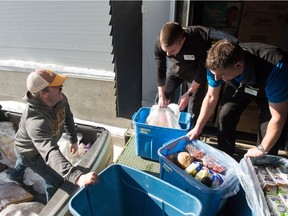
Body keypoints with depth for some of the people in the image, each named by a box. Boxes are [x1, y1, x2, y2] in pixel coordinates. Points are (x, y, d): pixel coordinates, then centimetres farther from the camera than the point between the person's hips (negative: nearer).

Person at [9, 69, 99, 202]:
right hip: (29, 151, -7)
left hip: (40, 145, 8)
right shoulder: (35, 121, -50)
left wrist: (74, 140, 1)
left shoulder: (60, 99, -27)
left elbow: (68, 117, -6)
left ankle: (16, 175, 75)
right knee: (56, 181, 0)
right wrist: (77, 177, -74)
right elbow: (51, 153, -62)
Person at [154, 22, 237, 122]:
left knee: (194, 108, -7)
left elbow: (202, 70, -26)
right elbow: (160, 69, -18)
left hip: (196, 72, -3)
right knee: (160, 99, 6)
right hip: (176, 69, 3)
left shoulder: (199, 41, -39)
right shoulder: (159, 43, -31)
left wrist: (188, 94, -24)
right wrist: (161, 95, -16)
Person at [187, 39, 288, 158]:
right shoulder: (216, 65, -31)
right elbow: (211, 97, -16)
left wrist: (262, 150, -23)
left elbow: (278, 117, -33)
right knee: (225, 116, -10)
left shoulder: (274, 68, -43)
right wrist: (198, 128, -12)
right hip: (240, 85, 4)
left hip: (269, 89, -3)